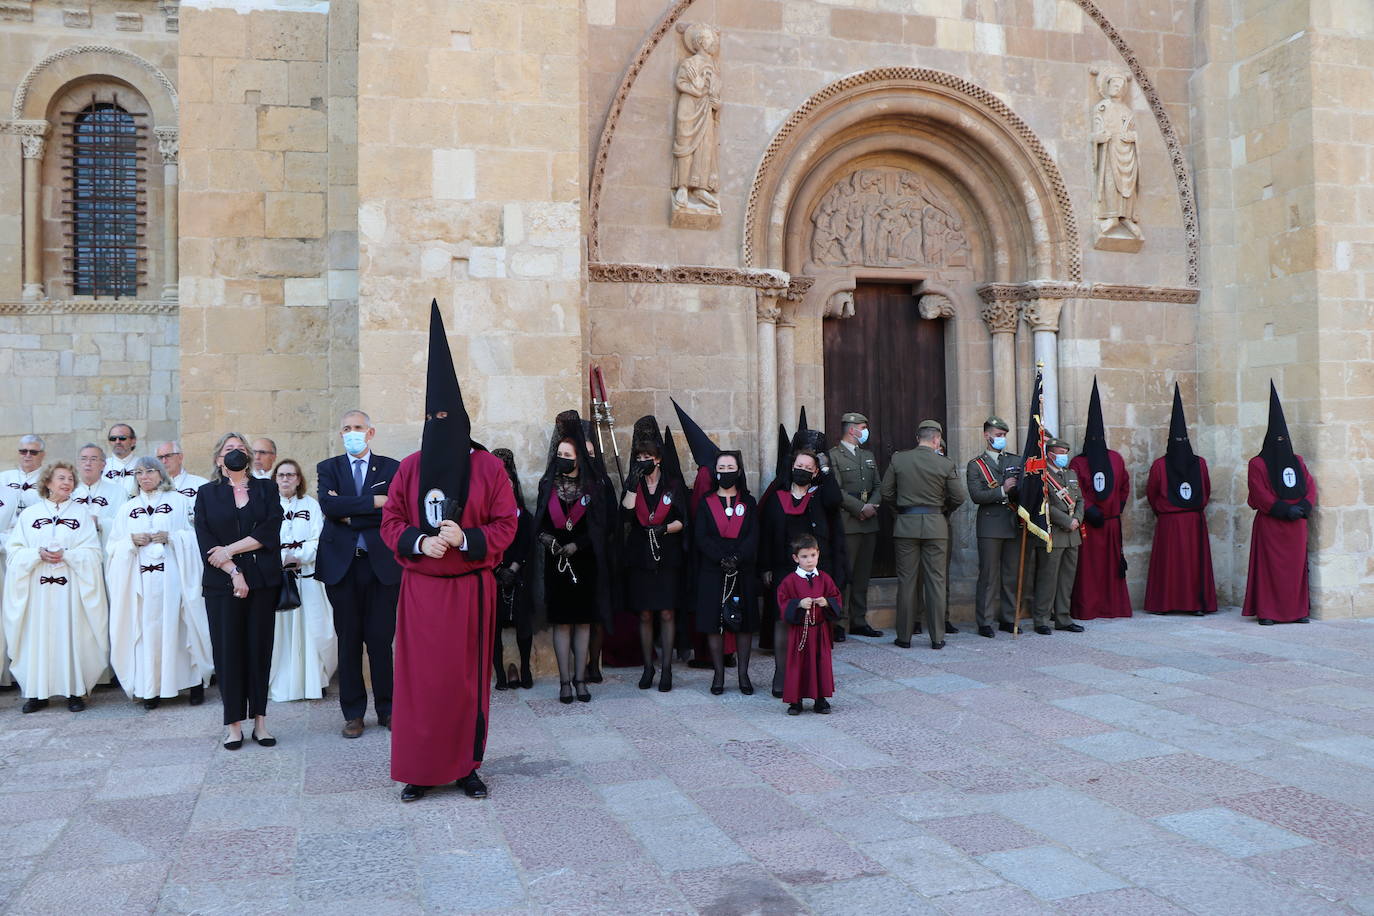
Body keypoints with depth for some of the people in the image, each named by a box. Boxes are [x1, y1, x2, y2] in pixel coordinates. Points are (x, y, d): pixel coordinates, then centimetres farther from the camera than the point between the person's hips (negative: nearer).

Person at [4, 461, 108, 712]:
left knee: (71, 634, -2)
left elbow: (92, 552, 2)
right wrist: (39, 554, -13)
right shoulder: (29, 514, 10)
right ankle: (37, 692, 8)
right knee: (38, 635, -1)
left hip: (72, 585, -1)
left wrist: (66, 554, -13)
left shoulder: (82, 513, 9)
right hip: (37, 587, 1)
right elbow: (14, 550, 4)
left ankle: (74, 691, 4)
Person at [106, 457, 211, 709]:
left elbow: (195, 535, 3)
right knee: (146, 629, -2)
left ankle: (196, 682, 1)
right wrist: (132, 541, -6)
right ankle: (150, 688, 3)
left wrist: (170, 536, -13)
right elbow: (113, 546, 14)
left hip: (174, 577, -2)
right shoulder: (126, 509, 17)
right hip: (140, 581, 3)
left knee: (178, 626, -5)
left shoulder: (179, 501, 8)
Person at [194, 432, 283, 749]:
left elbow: (269, 531, -4)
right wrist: (233, 571, -11)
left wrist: (229, 550, -9)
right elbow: (206, 541, -1)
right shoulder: (207, 494, 9)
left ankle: (259, 720, 8)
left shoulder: (265, 489, 10)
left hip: (262, 580, 0)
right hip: (222, 583, 0)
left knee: (259, 647, 2)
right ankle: (234, 723, 6)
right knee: (228, 649, -1)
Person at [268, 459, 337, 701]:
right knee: (277, 630, -1)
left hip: (307, 576, 0)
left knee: (311, 628, -2)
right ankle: (279, 685, 7)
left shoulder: (311, 505, 9)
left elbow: (318, 541, 1)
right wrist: (282, 558, -13)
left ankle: (313, 681, 8)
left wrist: (297, 557, -12)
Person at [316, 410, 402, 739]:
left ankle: (386, 709, 16)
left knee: (381, 639, 2)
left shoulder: (391, 468, 6)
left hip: (381, 563, -1)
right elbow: (328, 505, -11)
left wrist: (349, 516, -10)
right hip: (342, 564, 1)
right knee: (348, 640, 7)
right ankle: (353, 713, 17)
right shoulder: (328, 468, 9)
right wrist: (375, 501, -15)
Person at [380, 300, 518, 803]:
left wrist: (465, 539, -18)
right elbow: (390, 522, 6)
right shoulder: (410, 467, 5)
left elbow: (505, 525, -2)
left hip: (470, 587, -1)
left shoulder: (488, 467, -1)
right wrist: (420, 541, -13)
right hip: (420, 586, 2)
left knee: (468, 675, 4)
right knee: (419, 676, 2)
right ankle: (419, 769, 14)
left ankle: (467, 765, 17)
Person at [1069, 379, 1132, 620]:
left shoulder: (1116, 459, 8)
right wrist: (1090, 510, -17)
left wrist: (1119, 507, 10)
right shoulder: (1077, 463, -4)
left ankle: (1113, 605, 15)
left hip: (1112, 522, 4)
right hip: (1088, 524, -3)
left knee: (1112, 564, 8)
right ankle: (1086, 608, 2)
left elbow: (1124, 485, 17)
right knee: (1088, 565, -2)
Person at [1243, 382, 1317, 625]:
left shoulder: (1297, 462, 14)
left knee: (1297, 566, 5)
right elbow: (1260, 495, -10)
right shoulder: (1258, 464, -2)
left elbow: (1311, 487, 9)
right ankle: (1267, 612, -2)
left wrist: (1303, 507, -9)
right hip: (1270, 524, -5)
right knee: (1270, 567, -5)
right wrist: (1285, 510, -16)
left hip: (1296, 524, 5)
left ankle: (1297, 610, 12)